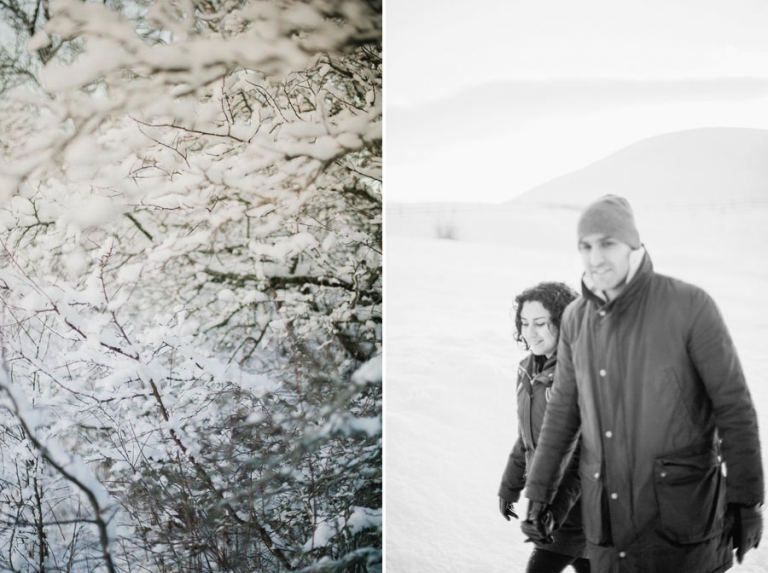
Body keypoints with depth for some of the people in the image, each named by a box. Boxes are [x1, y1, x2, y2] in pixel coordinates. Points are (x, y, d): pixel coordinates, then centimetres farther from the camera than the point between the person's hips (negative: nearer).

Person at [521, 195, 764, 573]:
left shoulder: (690, 306, -12)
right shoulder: (576, 318, 3)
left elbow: (734, 407, -8)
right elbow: (563, 411, 14)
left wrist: (746, 500, -6)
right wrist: (539, 491, 16)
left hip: (680, 510, -4)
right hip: (606, 517, 5)